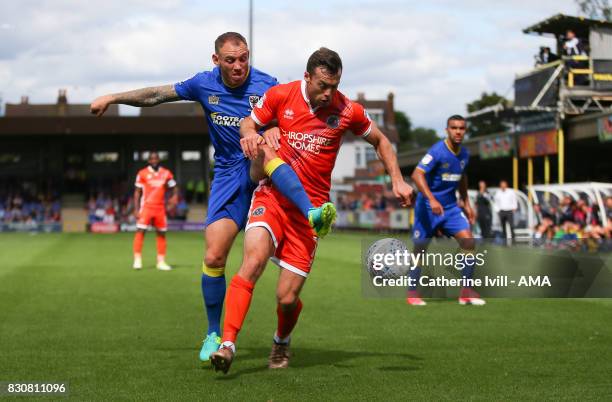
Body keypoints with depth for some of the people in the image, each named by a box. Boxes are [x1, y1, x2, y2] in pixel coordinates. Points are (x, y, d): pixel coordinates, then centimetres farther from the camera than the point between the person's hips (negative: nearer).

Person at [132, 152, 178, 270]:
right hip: (146, 206, -3)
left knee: (161, 234, 6)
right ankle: (137, 260, -10)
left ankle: (161, 262, 14)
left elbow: (174, 187, 15)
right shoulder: (142, 174, -3)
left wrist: (174, 197, -6)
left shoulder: (166, 174, 5)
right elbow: (137, 192, 0)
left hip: (160, 208, 3)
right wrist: (136, 209, -7)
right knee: (140, 231, -13)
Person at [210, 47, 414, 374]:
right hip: (272, 197, 0)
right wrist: (250, 135, -11)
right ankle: (227, 344, -28)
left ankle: (282, 342, 31)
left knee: (287, 298, -4)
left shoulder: (348, 111, -2)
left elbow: (380, 141, 15)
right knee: (253, 260, -29)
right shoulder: (280, 95, -2)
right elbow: (248, 122, 13)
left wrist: (397, 181, 6)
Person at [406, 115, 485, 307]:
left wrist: (466, 204, 19)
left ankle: (466, 291, -3)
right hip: (428, 207, -5)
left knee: (469, 242, -10)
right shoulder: (437, 151, -18)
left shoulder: (464, 154, 4)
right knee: (420, 249, 3)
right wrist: (432, 200, -38)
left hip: (450, 207, 5)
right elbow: (417, 174, -28)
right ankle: (412, 293, 18)